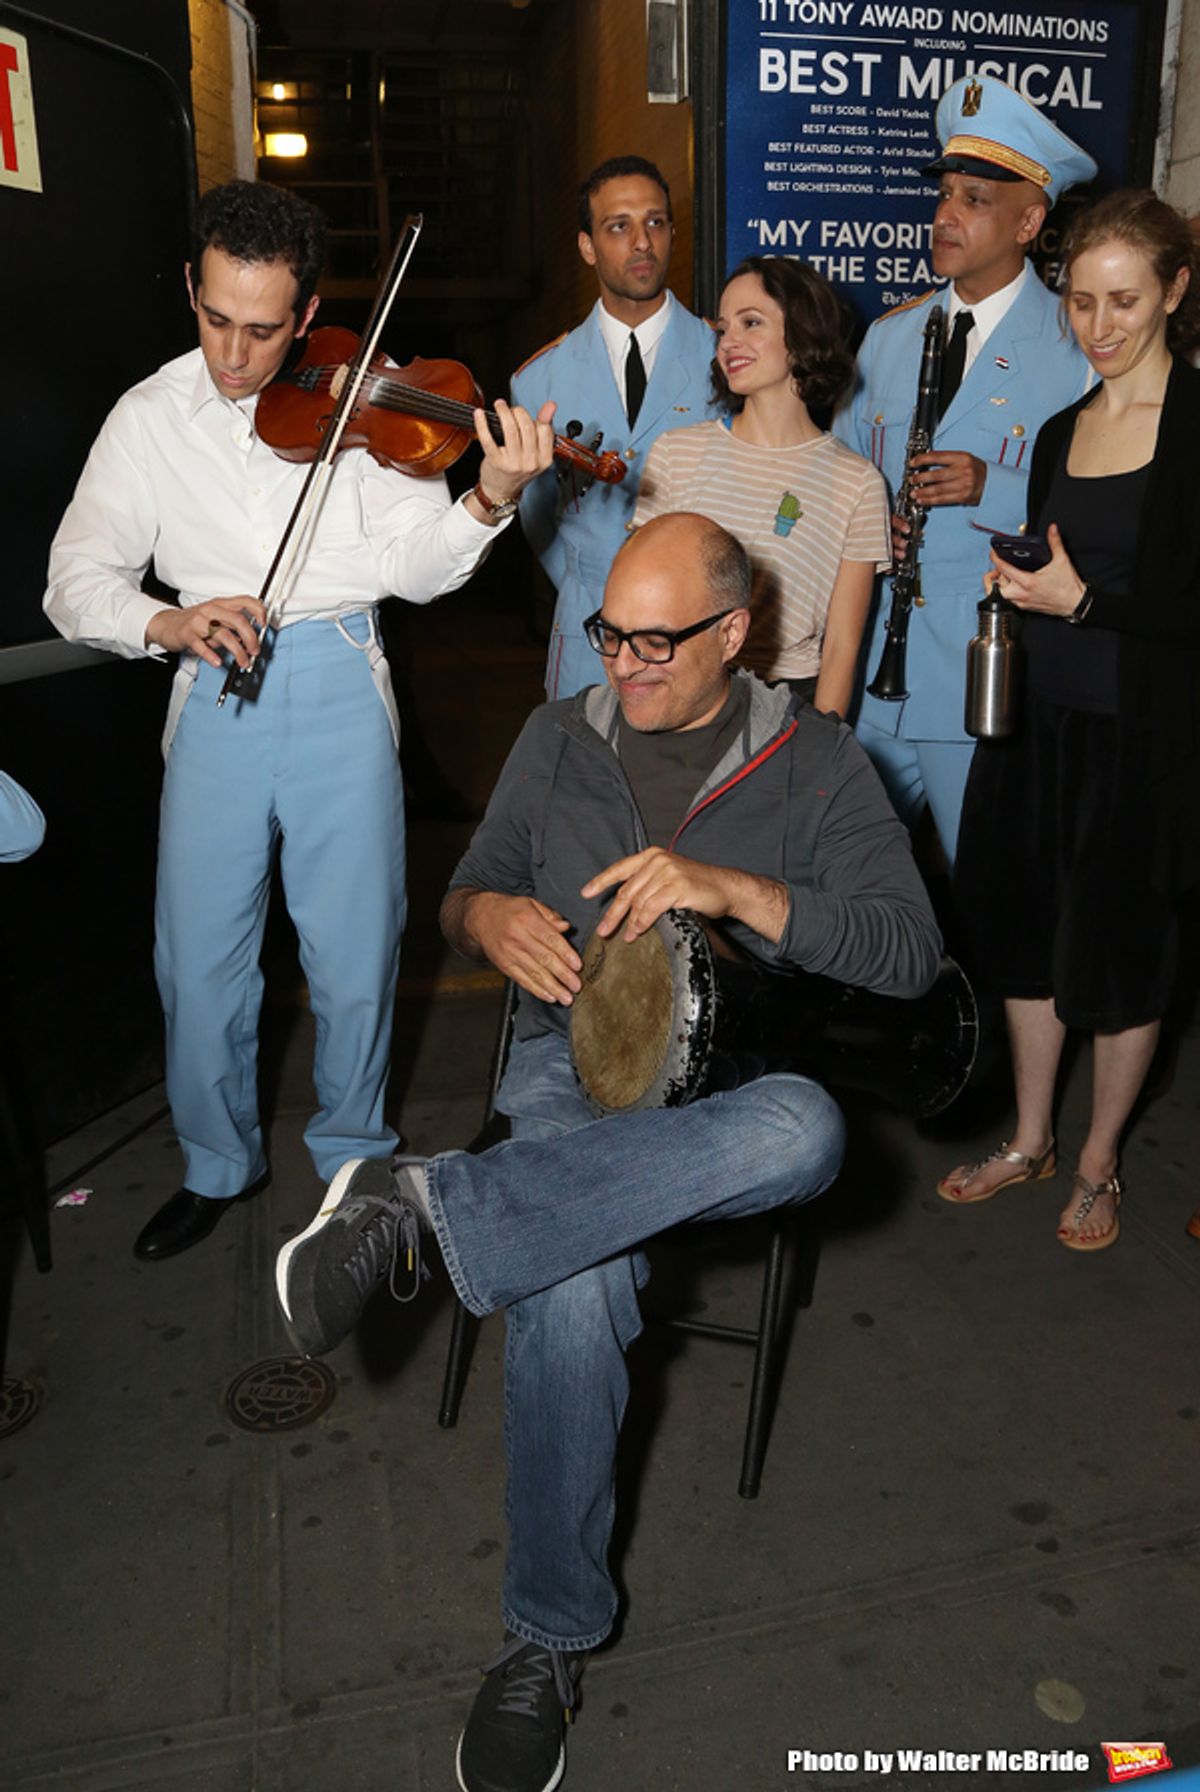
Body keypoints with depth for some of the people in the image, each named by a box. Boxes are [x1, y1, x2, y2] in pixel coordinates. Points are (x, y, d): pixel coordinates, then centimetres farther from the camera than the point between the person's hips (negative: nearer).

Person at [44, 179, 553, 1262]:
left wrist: (492, 499, -24)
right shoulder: (151, 416, 7)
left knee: (356, 957, 4)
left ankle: (353, 1158, 30)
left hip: (341, 690, -1)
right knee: (198, 959, 6)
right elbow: (76, 579, 4)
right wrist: (167, 623, -17)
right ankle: (219, 1163, 31)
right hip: (217, 698, 2)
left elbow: (415, 565, -5)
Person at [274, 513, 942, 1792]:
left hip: (729, 1075, 0)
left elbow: (910, 952, -7)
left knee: (805, 1133, -39)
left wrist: (732, 888, -21)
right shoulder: (559, 738, 11)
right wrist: (489, 916, -10)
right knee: (572, 1286, -32)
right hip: (570, 1058, 1)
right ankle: (549, 1637, -9)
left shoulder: (814, 760, 2)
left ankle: (430, 1205, -34)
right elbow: (465, 891, 17)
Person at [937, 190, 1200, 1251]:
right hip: (1038, 722, 6)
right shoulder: (1060, 432, 11)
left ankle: (1099, 1164, 27)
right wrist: (1016, 587, 2)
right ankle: (1030, 1140, 33)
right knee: (1029, 932, 14)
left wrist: (1084, 601, -19)